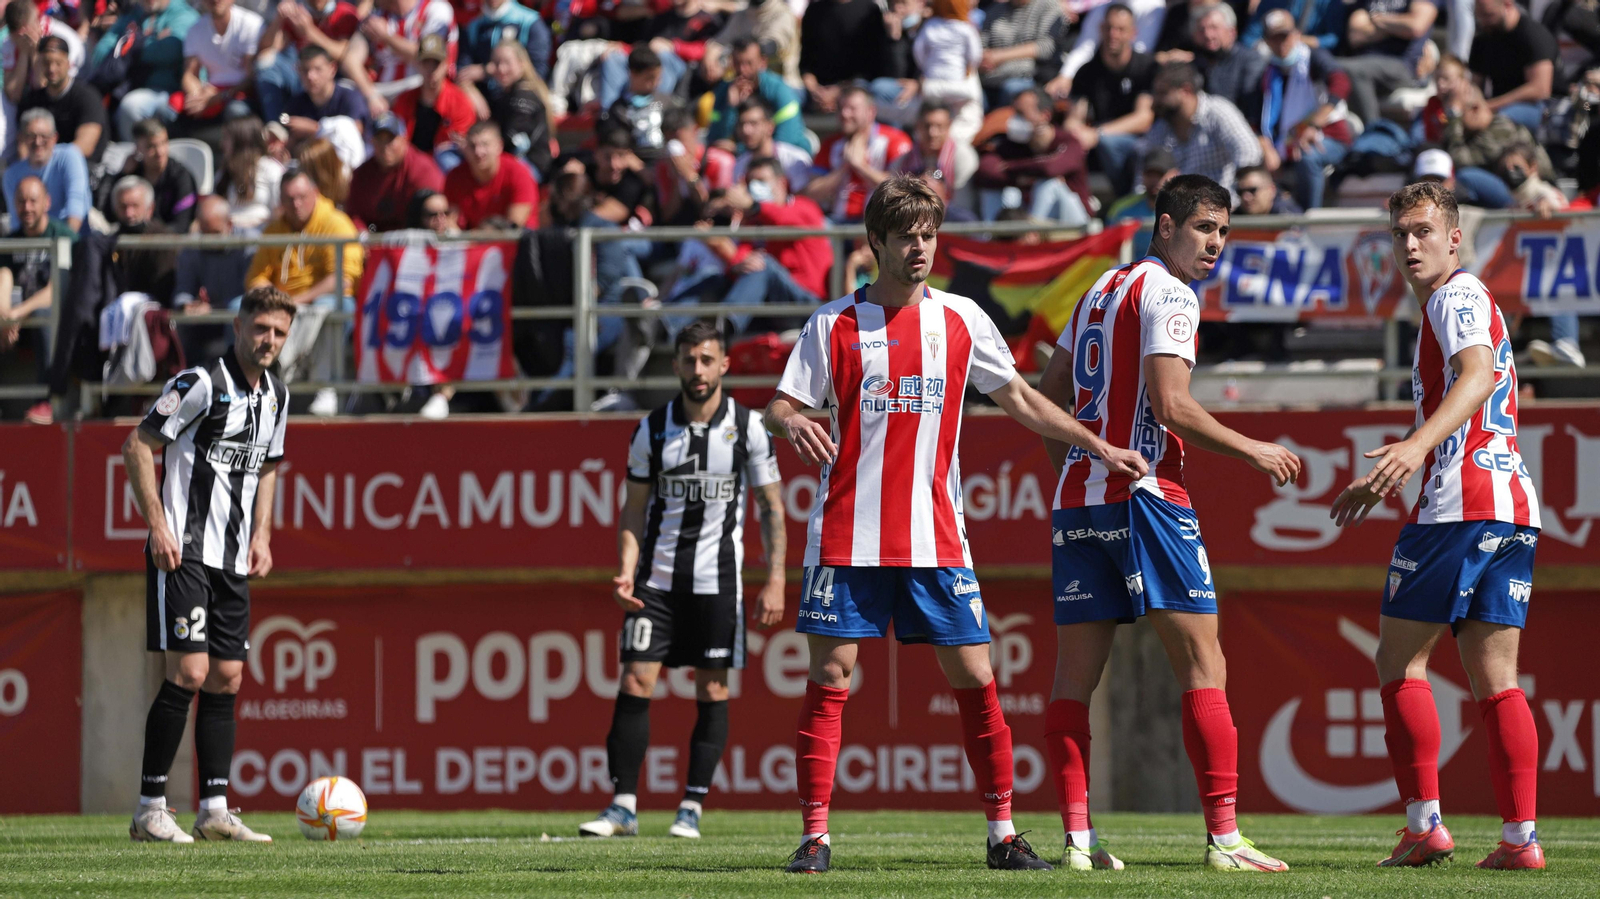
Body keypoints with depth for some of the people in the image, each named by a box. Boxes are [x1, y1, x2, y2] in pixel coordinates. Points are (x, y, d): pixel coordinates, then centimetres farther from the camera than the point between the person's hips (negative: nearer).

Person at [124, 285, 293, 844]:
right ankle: (149, 812, -9)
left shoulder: (275, 397, 12)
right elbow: (138, 447, -12)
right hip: (183, 551, -8)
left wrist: (261, 535, 14)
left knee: (227, 678, 6)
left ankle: (215, 811, 10)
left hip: (233, 560, 8)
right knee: (190, 672, -13)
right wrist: (159, 527, -17)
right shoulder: (201, 383, -12)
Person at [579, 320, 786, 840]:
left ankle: (692, 807, 7)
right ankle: (623, 806, -4)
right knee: (635, 682, -7)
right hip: (656, 578, 1)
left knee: (712, 690, 0)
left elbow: (772, 508, 2)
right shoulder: (652, 430, 3)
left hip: (718, 578, -1)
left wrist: (775, 581, -6)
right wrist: (626, 571, -8)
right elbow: (634, 510, 8)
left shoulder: (748, 427, -1)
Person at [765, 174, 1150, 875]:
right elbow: (779, 408, 3)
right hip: (848, 536, -2)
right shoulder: (835, 323, 2)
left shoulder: (961, 319, 7)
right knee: (829, 680, -4)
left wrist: (1101, 448, 11)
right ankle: (815, 836, 3)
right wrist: (791, 424, -21)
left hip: (935, 540, 2)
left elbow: (1022, 401, 16)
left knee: (975, 679, -2)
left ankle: (1003, 834, 6)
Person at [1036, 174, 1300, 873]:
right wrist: (1253, 453, -8)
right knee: (1204, 668, -7)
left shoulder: (1100, 290, 19)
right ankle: (1223, 836, -13)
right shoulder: (1169, 295, -7)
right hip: (1145, 496, -8)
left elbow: (1049, 395, 23)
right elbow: (1170, 406, -16)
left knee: (1074, 676, 6)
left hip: (1077, 500, 8)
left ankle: (1078, 837, 2)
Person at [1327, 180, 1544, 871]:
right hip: (1514, 506, 9)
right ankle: (1521, 836, -4)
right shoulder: (1470, 304, 26)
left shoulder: (1458, 297, -4)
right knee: (1494, 678, 5)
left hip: (1460, 503, -9)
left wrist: (1417, 446, -41)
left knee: (1400, 660, -2)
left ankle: (1424, 826, -7)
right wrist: (1384, 478, 48)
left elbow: (1477, 374, -25)